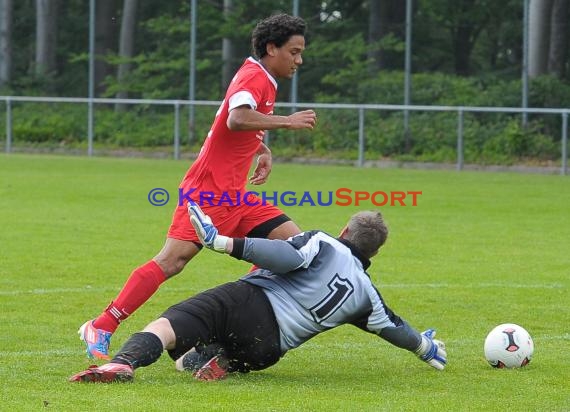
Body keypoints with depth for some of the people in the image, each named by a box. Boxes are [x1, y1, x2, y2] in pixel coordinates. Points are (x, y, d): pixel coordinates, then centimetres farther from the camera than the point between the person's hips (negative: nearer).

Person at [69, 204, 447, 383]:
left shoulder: (324, 243, 10)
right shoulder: (366, 295, 21)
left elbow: (288, 256, -11)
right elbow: (391, 326, 37)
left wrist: (225, 243, -13)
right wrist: (424, 346, 57)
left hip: (248, 302, -4)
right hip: (268, 347, 4)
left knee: (166, 327, -18)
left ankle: (124, 363, -51)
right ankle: (220, 362, -9)